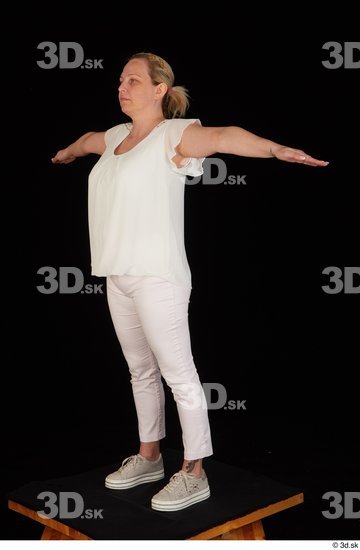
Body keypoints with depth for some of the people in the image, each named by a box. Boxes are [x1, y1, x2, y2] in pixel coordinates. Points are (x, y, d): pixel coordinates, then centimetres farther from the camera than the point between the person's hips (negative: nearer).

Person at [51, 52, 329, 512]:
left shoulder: (173, 135, -8)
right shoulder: (116, 136, 16)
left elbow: (222, 136, -28)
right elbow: (88, 139, 40)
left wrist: (277, 149, -44)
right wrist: (65, 153, 59)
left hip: (157, 278, -8)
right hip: (118, 275, 8)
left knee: (179, 374, -1)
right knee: (141, 371, 17)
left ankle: (194, 474, 9)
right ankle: (148, 457, 31)